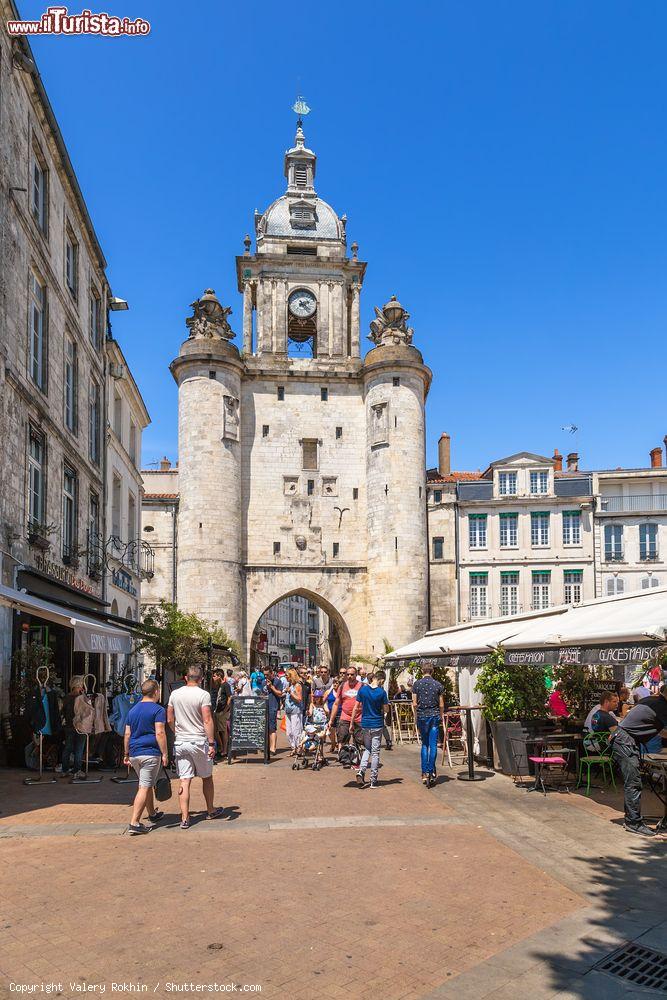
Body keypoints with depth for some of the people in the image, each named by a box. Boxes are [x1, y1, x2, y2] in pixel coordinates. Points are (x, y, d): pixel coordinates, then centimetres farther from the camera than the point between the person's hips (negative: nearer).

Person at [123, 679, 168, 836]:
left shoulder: (132, 710, 13)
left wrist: (127, 754, 21)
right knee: (144, 788, -6)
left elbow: (127, 734, 14)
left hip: (134, 753, 7)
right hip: (150, 753, -7)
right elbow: (160, 733, -16)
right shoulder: (158, 710, -8)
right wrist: (164, 754, -12)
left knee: (147, 785, 22)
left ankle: (152, 814, 36)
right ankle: (134, 823, -12)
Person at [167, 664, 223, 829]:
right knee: (207, 777, 15)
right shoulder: (203, 695, -11)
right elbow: (207, 721, -15)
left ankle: (185, 818, 1)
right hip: (199, 741, -3)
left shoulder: (175, 694, 3)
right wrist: (211, 743, -12)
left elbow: (170, 719, 8)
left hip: (180, 742, 3)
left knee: (184, 781, 4)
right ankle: (211, 811, 28)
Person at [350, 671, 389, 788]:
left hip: (365, 724, 2)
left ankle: (361, 771, -5)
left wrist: (352, 723, 6)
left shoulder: (362, 689, -4)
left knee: (367, 749, 18)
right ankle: (373, 780, 11)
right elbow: (385, 710, -4)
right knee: (375, 752, 7)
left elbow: (356, 707, -1)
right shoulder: (382, 692, -12)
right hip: (377, 725, -2)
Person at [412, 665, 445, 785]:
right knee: (433, 745, 2)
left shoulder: (417, 684, 0)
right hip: (435, 716, -1)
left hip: (422, 716, 1)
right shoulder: (438, 684, 1)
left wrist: (416, 717, 11)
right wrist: (442, 717, 16)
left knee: (424, 744, 11)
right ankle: (432, 772, -3)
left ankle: (425, 773, 6)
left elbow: (414, 704, -1)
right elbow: (441, 705, 4)